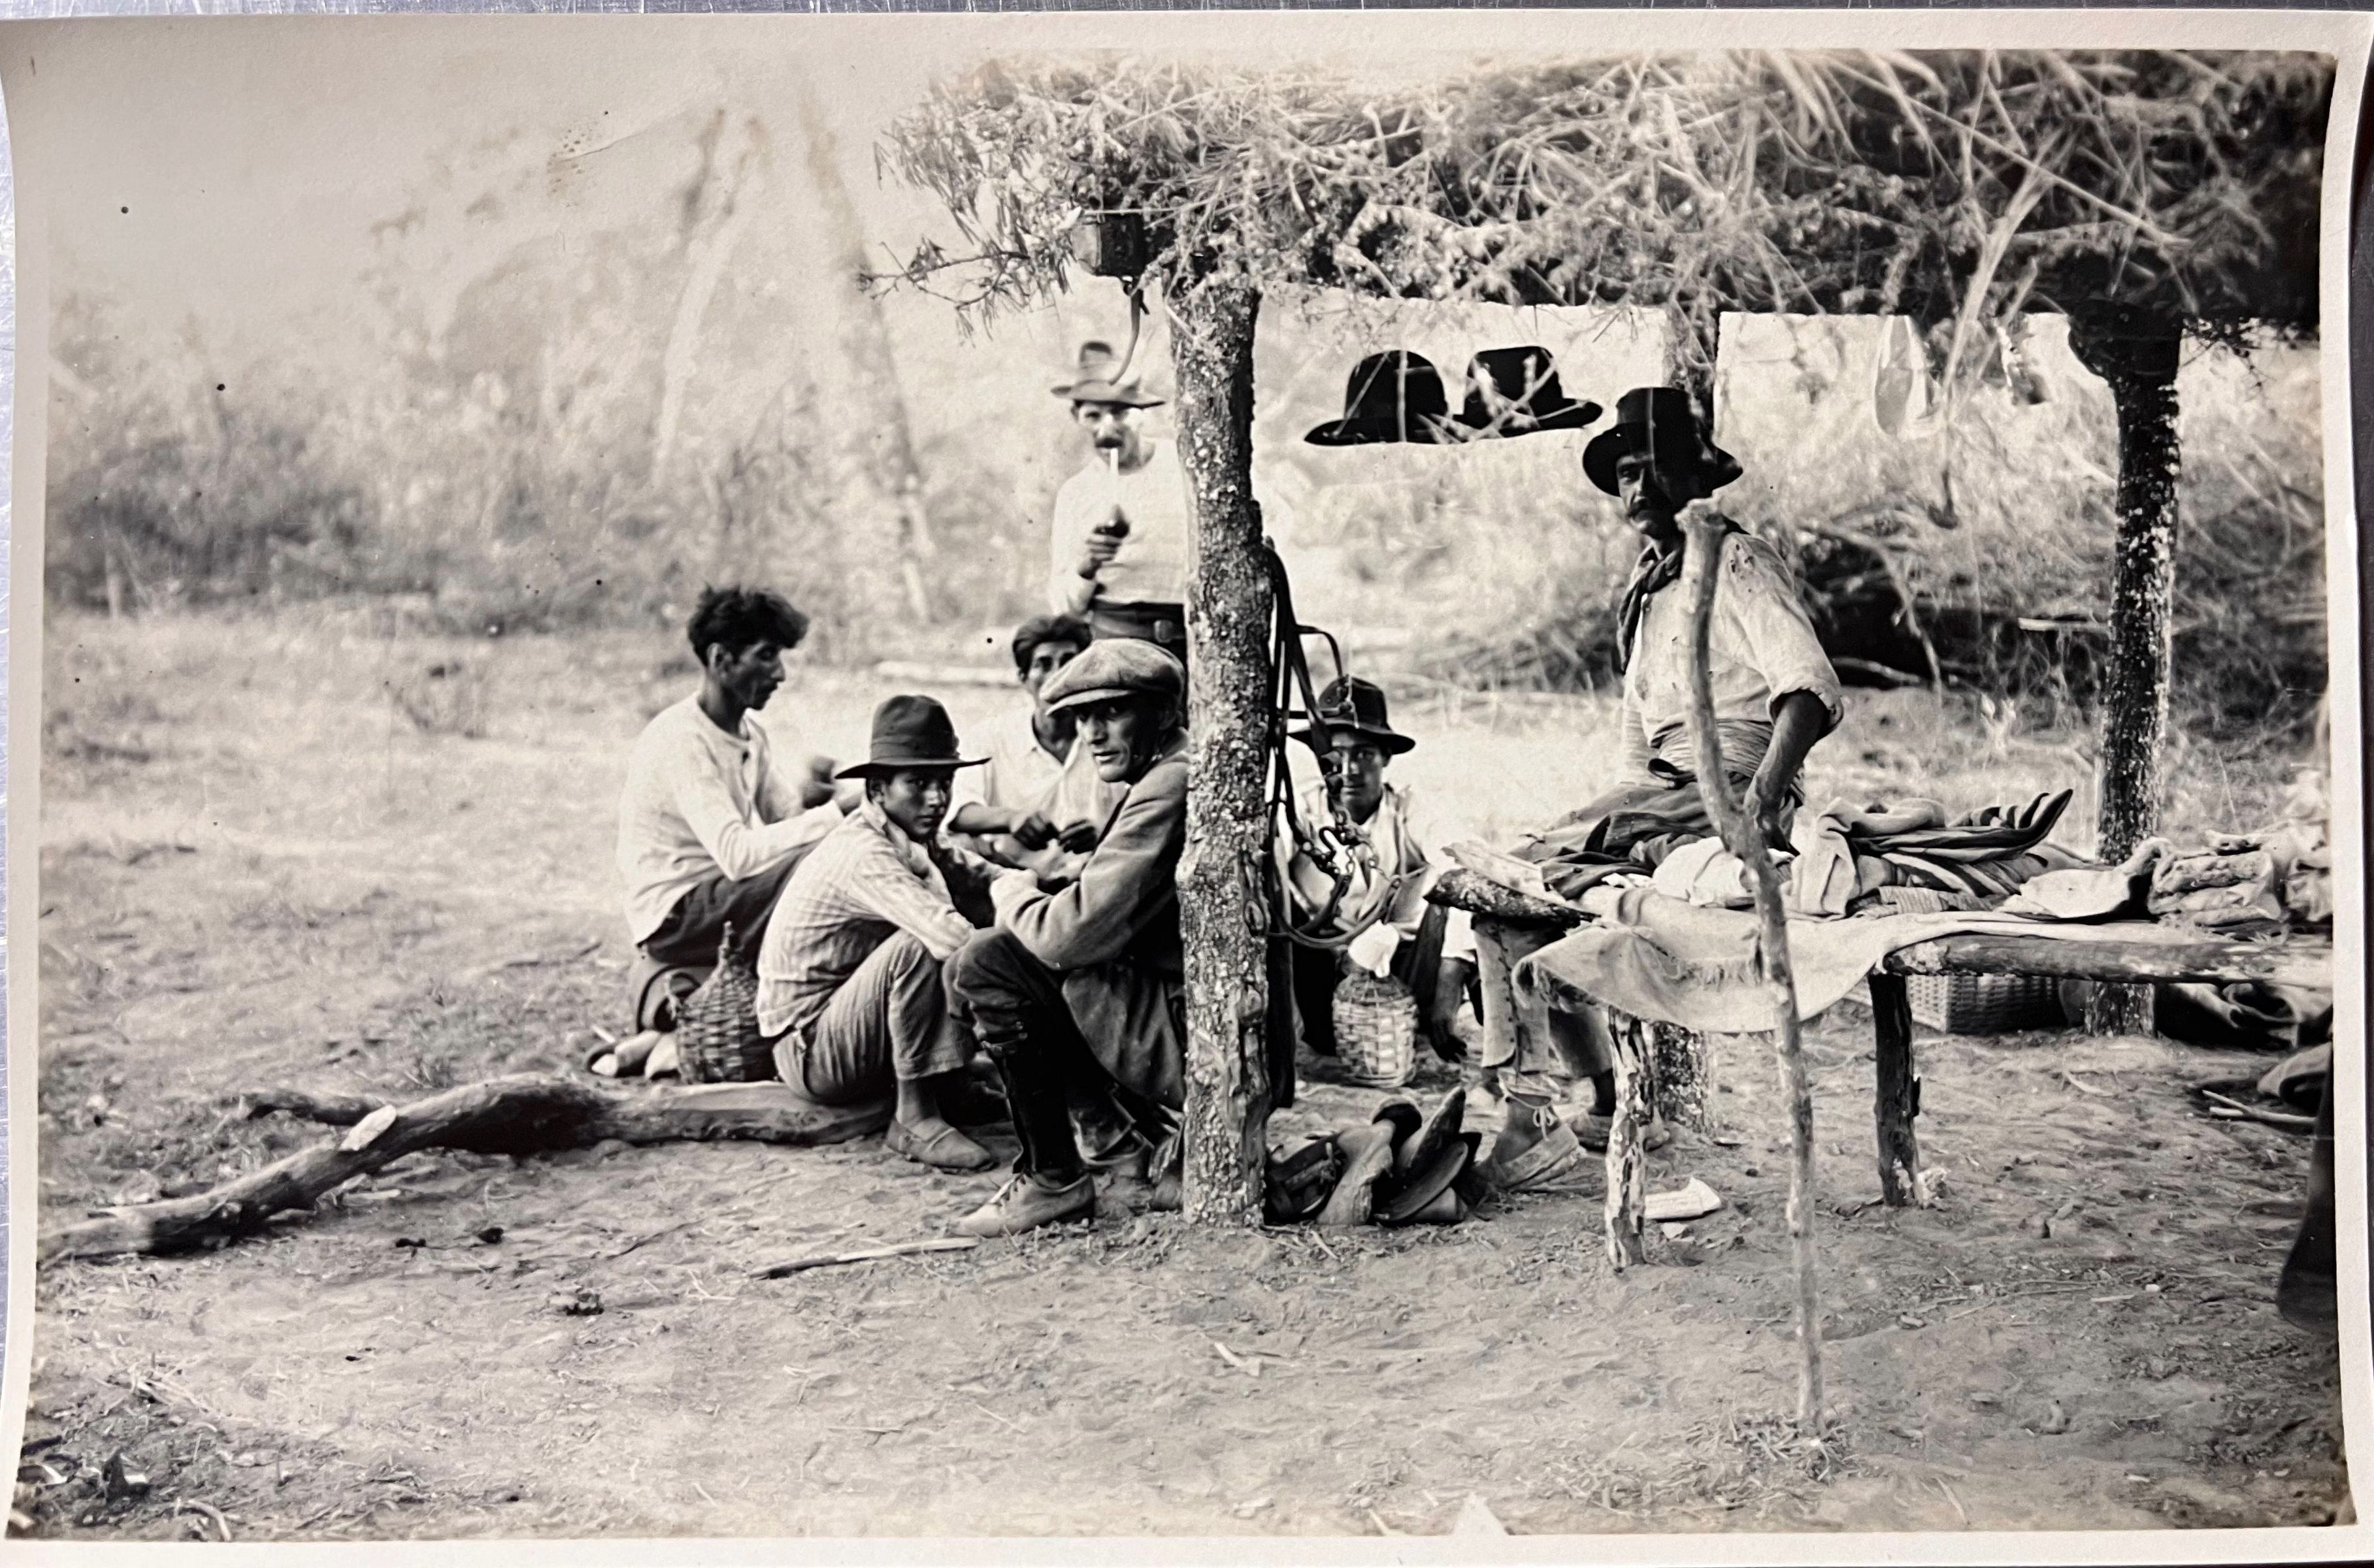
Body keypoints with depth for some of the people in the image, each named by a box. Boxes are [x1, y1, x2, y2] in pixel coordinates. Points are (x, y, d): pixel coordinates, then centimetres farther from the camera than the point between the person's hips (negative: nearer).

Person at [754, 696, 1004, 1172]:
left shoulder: (915, 841, 4)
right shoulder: (864, 854, -26)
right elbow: (950, 934, -40)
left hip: (846, 1027, 9)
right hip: (809, 1051, -9)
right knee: (920, 946, -31)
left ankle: (944, 1088, -3)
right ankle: (915, 1119, -23)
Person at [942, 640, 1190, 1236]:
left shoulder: (1170, 789, -17)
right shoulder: (1172, 779, 15)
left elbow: (1073, 934, -21)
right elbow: (1106, 916, 22)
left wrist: (1014, 894, 0)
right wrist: (1039, 891, 5)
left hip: (1199, 1045, -11)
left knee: (986, 965, -12)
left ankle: (1053, 1180, -3)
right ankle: (1159, 1136, 17)